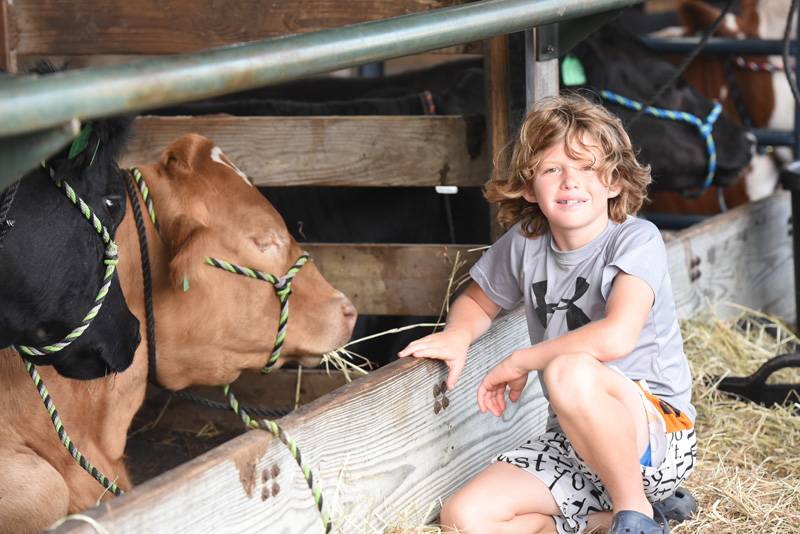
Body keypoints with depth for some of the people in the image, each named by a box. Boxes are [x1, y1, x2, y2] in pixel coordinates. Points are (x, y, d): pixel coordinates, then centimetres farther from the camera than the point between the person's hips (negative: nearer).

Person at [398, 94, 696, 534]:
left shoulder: (636, 240, -12)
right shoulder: (524, 244, 4)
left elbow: (616, 336, -29)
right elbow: (477, 301, 24)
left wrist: (519, 362, -17)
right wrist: (458, 335, 0)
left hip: (659, 429, -6)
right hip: (574, 439, 6)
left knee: (569, 373, -38)